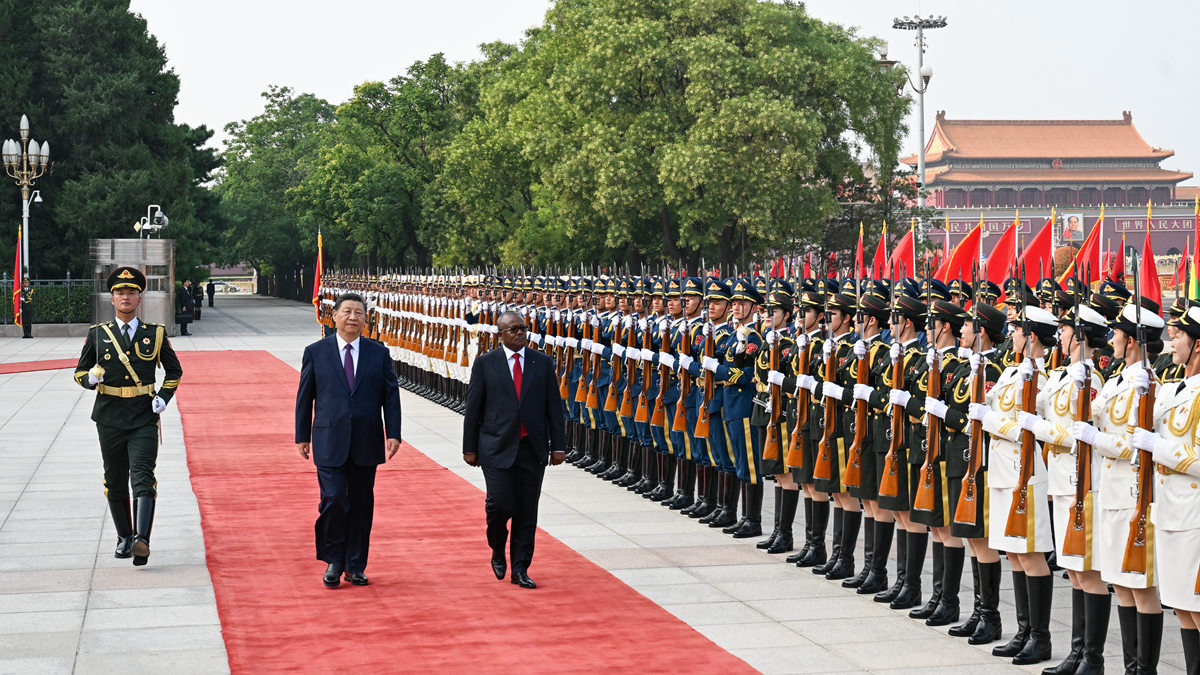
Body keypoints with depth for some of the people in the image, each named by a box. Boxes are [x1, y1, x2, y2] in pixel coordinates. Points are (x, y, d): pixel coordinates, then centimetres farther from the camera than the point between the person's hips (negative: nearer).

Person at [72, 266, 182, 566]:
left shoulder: (156, 334, 4)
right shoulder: (97, 334, 5)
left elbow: (174, 371, 15)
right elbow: (80, 371, 10)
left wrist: (164, 398, 0)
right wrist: (91, 378, -14)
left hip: (144, 418, -2)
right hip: (109, 419, 2)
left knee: (143, 479, -16)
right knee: (115, 483, 10)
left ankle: (141, 541, -26)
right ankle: (124, 538, 26)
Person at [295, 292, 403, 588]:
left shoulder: (379, 353, 7)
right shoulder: (316, 352, 4)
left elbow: (391, 395, 7)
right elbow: (305, 397, 7)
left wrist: (393, 434, -2)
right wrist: (302, 436, 5)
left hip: (366, 442, 2)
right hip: (329, 442, -2)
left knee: (361, 504, 6)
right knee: (333, 500, -10)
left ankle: (355, 566, 16)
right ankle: (333, 561, 8)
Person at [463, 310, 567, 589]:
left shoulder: (543, 363, 8)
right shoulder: (485, 364, 2)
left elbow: (554, 406, 8)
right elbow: (473, 409, 4)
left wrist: (558, 445, 2)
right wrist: (470, 448, 1)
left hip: (532, 448, 2)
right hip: (497, 448, -2)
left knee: (527, 511, 3)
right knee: (500, 503, -11)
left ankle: (520, 569, 11)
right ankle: (498, 551, 18)